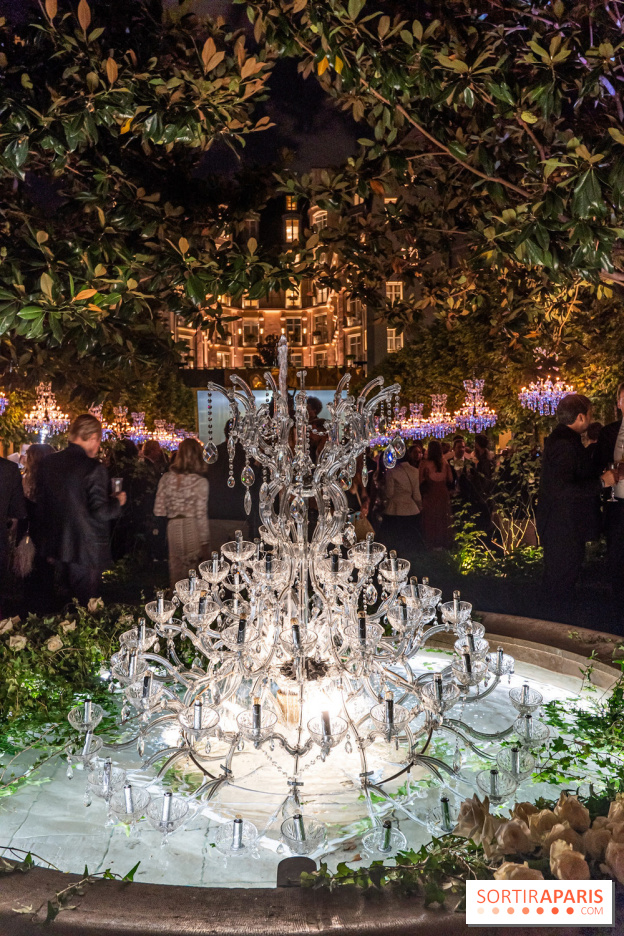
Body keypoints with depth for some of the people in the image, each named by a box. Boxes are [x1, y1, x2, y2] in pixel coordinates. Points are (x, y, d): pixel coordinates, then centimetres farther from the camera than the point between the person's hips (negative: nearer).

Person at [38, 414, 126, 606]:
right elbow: (100, 512, -20)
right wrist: (118, 501, -2)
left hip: (57, 548, 7)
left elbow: (41, 507, 10)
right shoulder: (93, 468, -18)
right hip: (86, 552, -7)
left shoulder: (48, 463, 3)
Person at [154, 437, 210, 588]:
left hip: (172, 530, 4)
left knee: (175, 576, 14)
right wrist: (205, 543, -4)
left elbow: (158, 510, 5)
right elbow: (201, 515, -10)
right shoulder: (200, 482, -9)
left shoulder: (166, 478, 3)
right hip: (192, 531, -4)